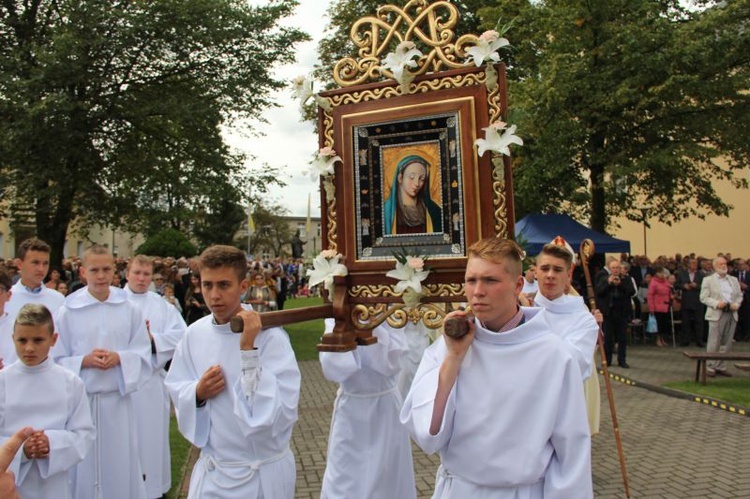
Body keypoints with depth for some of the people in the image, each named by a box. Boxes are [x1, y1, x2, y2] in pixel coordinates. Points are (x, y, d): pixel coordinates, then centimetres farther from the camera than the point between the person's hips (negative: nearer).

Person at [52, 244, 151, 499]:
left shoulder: (129, 309, -1)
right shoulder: (68, 311, -4)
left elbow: (143, 354, 2)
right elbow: (57, 360, 0)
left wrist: (119, 358, -15)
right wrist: (84, 361, -16)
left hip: (118, 398, 1)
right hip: (80, 399, -1)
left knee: (120, 466, 10)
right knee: (83, 469, 9)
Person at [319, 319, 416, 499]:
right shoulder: (336, 319, -9)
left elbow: (391, 363, -23)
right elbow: (331, 368, -20)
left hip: (385, 411, 0)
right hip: (351, 413, 0)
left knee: (388, 479, 15)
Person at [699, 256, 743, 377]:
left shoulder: (734, 280, 17)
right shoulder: (708, 280, 2)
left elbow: (739, 295, 16)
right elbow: (703, 297, -4)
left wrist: (736, 304, -3)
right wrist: (716, 303, -18)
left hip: (731, 314, 5)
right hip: (717, 314, -5)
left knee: (726, 343, 7)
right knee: (714, 343, -3)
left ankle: (721, 367, 16)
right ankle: (710, 367, 5)